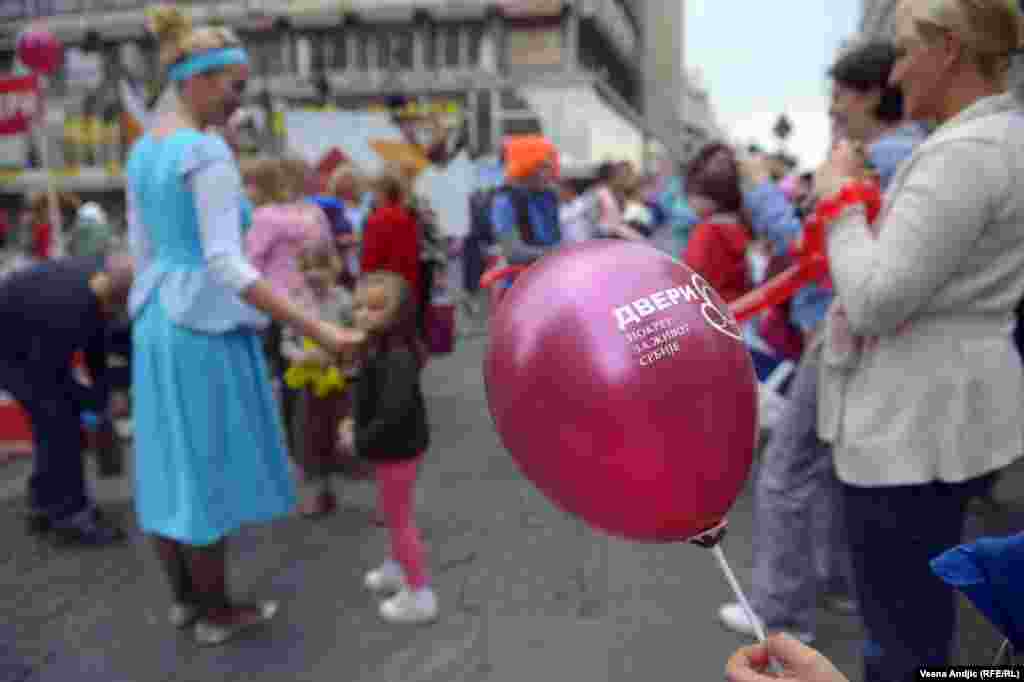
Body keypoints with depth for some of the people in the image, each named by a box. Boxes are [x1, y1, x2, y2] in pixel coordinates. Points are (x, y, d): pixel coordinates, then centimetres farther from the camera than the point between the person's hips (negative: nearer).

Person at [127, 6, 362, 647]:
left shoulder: (142, 149, 10)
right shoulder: (208, 152, -19)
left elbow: (142, 249, 14)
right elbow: (225, 264, -27)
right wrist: (316, 329, -30)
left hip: (158, 324, 9)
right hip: (208, 329, -9)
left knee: (169, 465, 17)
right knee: (208, 471, 4)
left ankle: (184, 598, 33)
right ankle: (216, 612, 22)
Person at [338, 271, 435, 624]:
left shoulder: (397, 358, -30)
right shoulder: (380, 349, 3)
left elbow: (393, 413, -36)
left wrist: (360, 441, -25)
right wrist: (354, 423, 4)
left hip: (398, 449, -10)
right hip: (394, 447, 10)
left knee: (399, 518, 3)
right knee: (394, 514, 27)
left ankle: (420, 595, 17)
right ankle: (398, 568, 48)